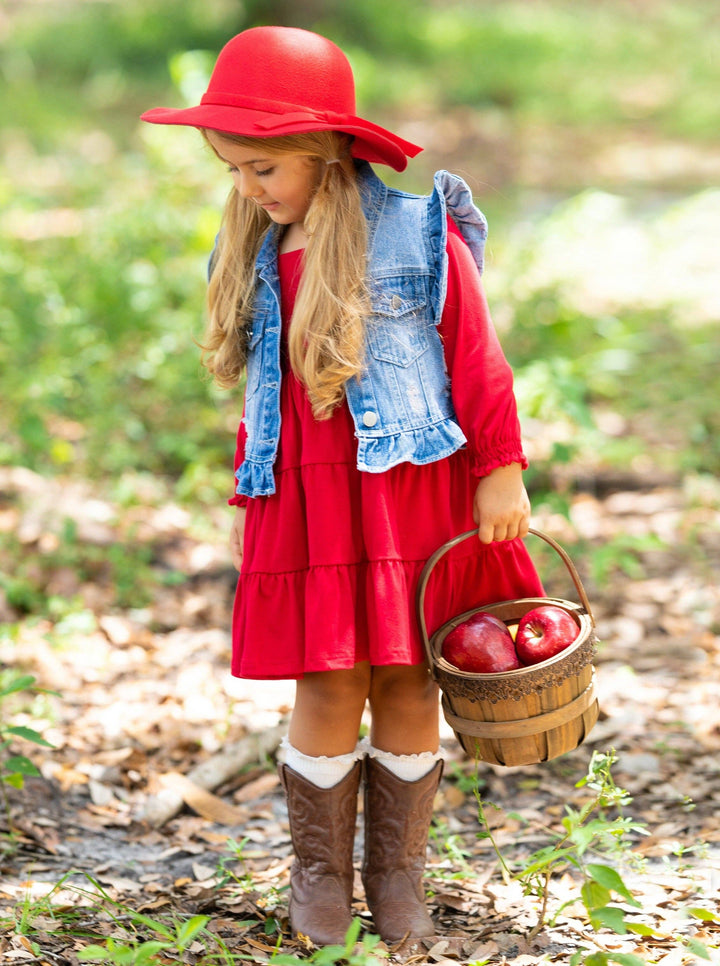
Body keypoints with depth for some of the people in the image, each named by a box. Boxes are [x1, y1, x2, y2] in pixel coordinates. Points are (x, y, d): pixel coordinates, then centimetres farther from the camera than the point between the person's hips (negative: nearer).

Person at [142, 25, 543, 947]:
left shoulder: (417, 234, -7)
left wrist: (500, 472, -4)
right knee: (326, 688, 0)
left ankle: (398, 872, 18)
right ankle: (320, 875, 15)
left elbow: (476, 359, -4)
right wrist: (246, 499, 19)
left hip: (410, 486, -3)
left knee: (407, 682, 4)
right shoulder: (257, 256, 8)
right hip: (301, 500, 3)